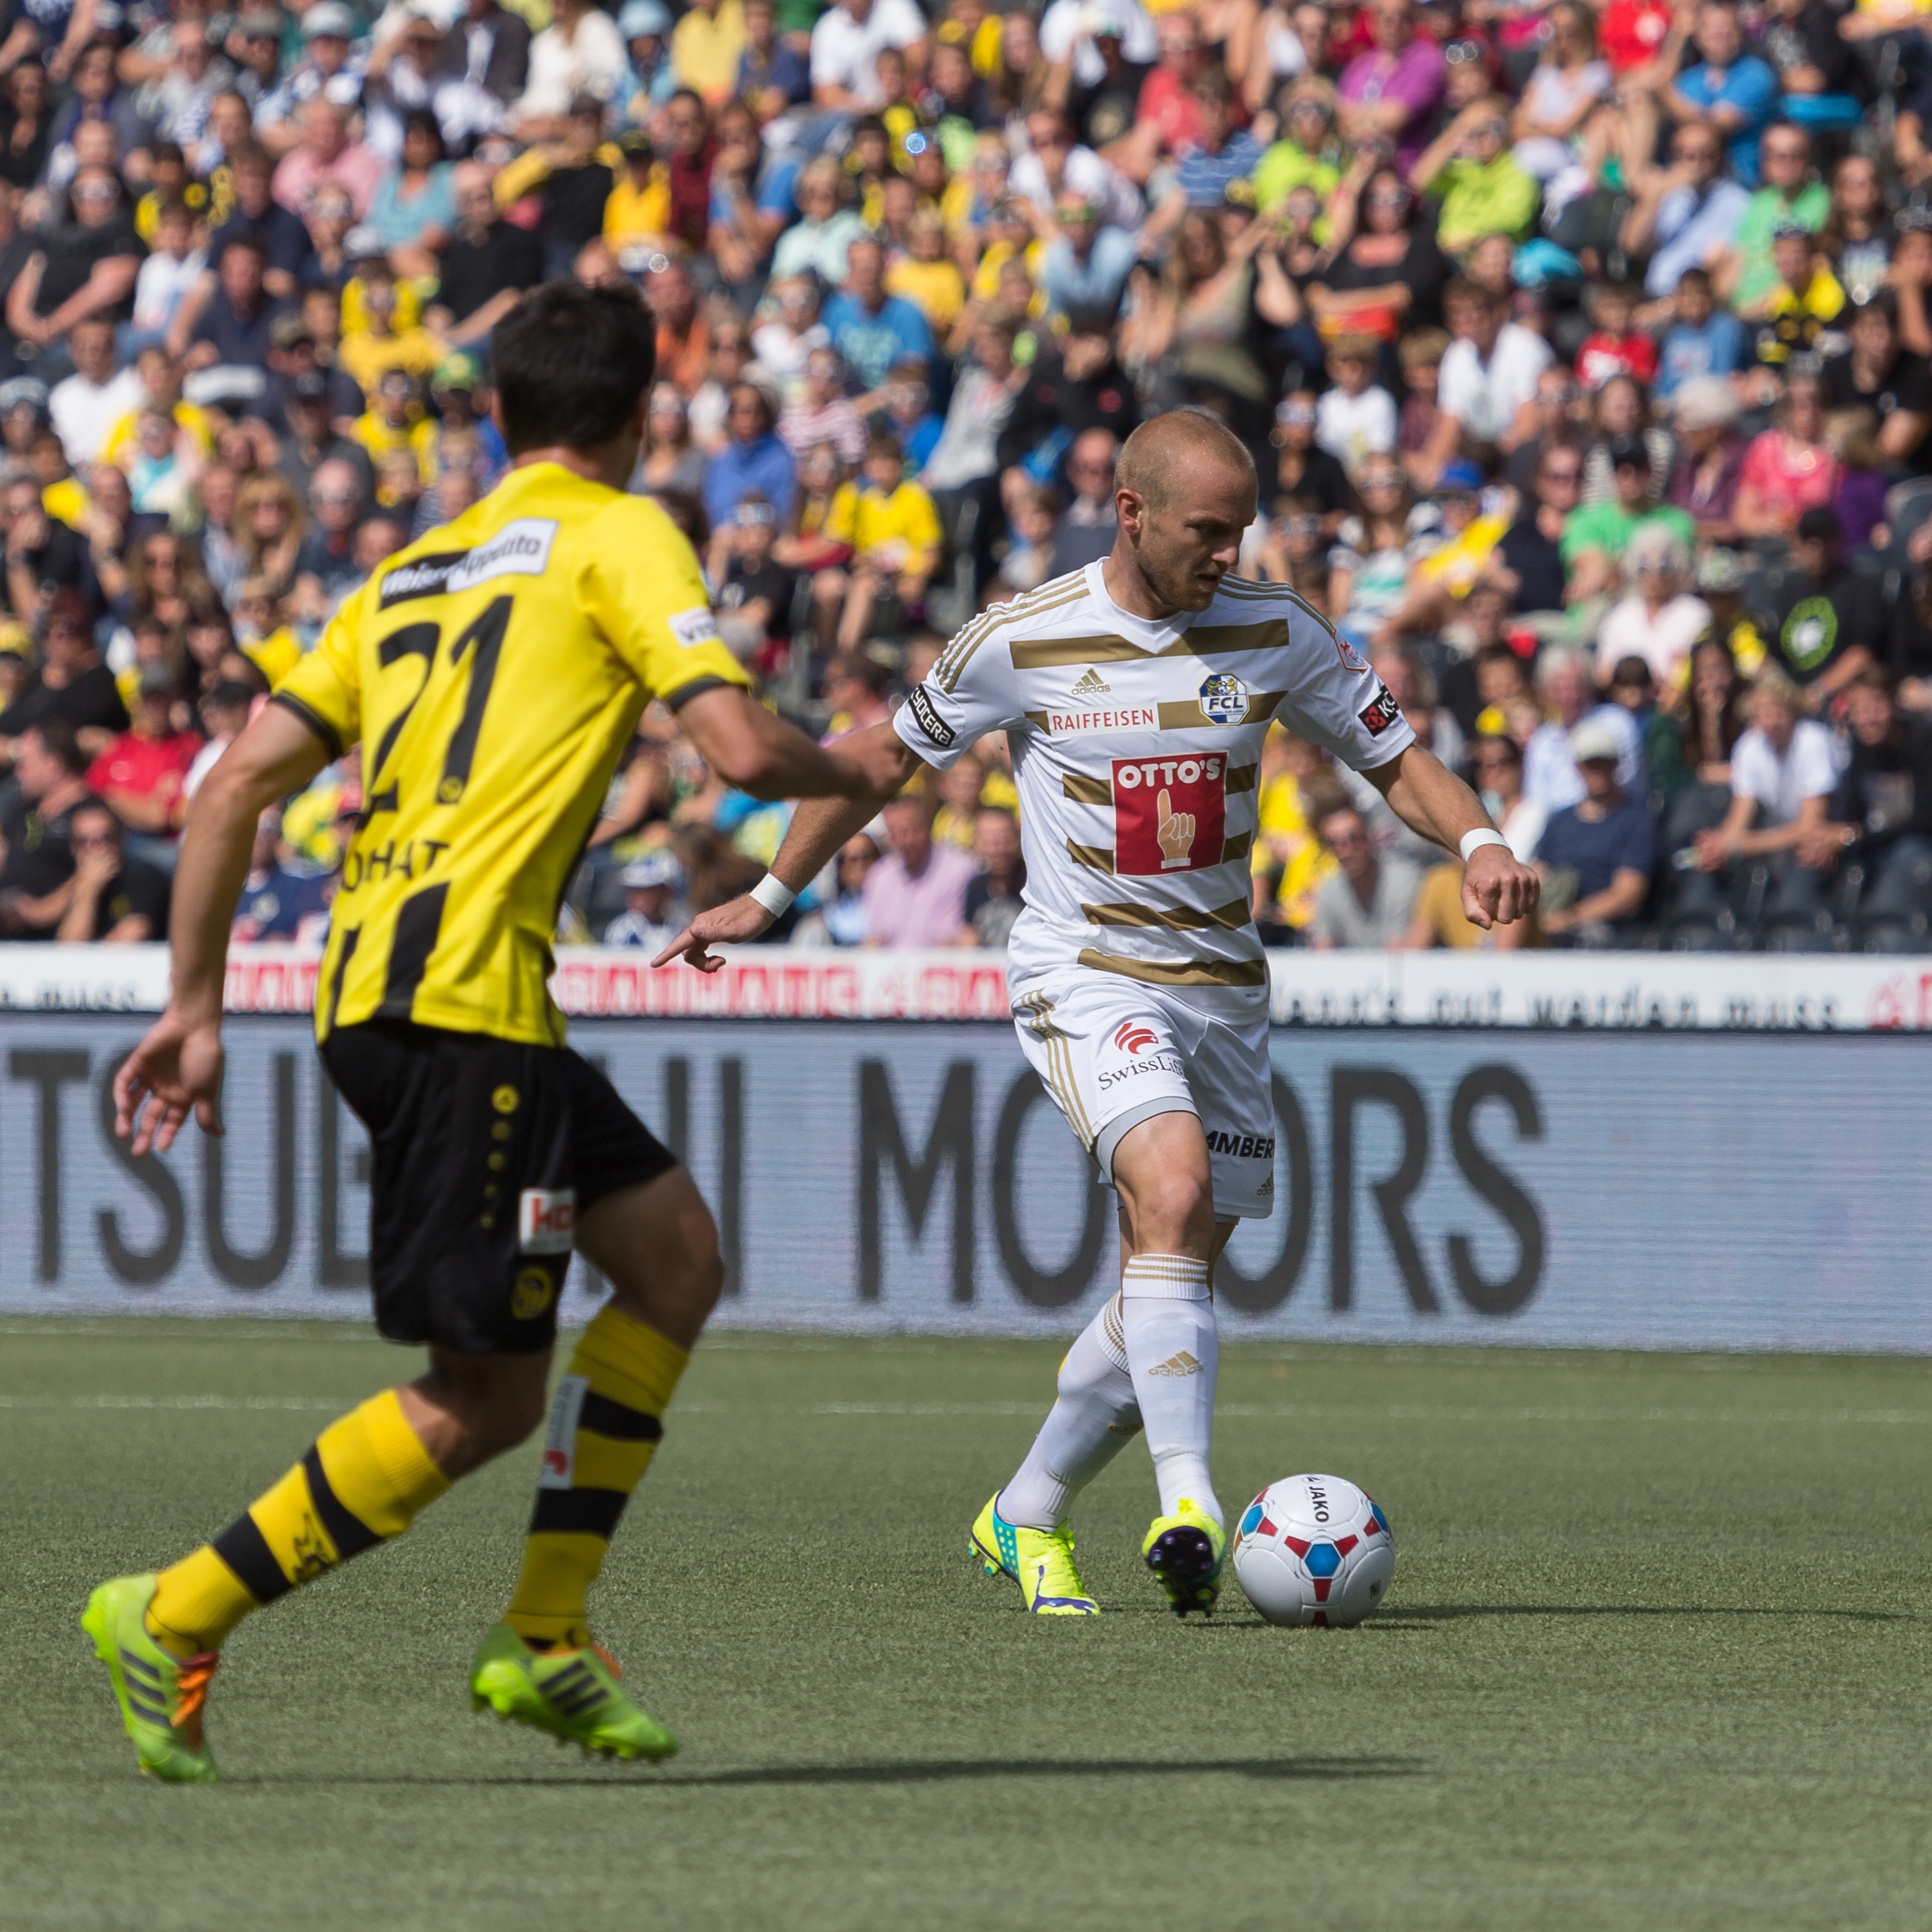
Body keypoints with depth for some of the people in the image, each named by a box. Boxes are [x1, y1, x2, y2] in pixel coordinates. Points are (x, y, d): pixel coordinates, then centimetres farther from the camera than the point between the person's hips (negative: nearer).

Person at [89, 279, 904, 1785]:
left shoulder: (411, 573, 21)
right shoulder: (616, 535, 1)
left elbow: (237, 784, 15)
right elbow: (741, 748, -11)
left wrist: (196, 1006, 17)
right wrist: (852, 773, 11)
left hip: (369, 985, 9)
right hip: (460, 995, -9)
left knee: (675, 1252, 17)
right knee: (483, 1401, -3)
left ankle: (547, 1636, 15)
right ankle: (179, 1617, -4)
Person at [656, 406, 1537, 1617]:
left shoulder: (1274, 635, -1)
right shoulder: (1022, 645, -7)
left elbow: (1397, 759, 6)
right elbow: (885, 756, 7)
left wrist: (1480, 844, -15)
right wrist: (770, 900, 12)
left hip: (1223, 988, 4)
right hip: (1083, 974, -4)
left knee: (1176, 1285, 6)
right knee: (1174, 1187, -30)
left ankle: (1027, 1518, 25)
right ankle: (1190, 1503, -36)